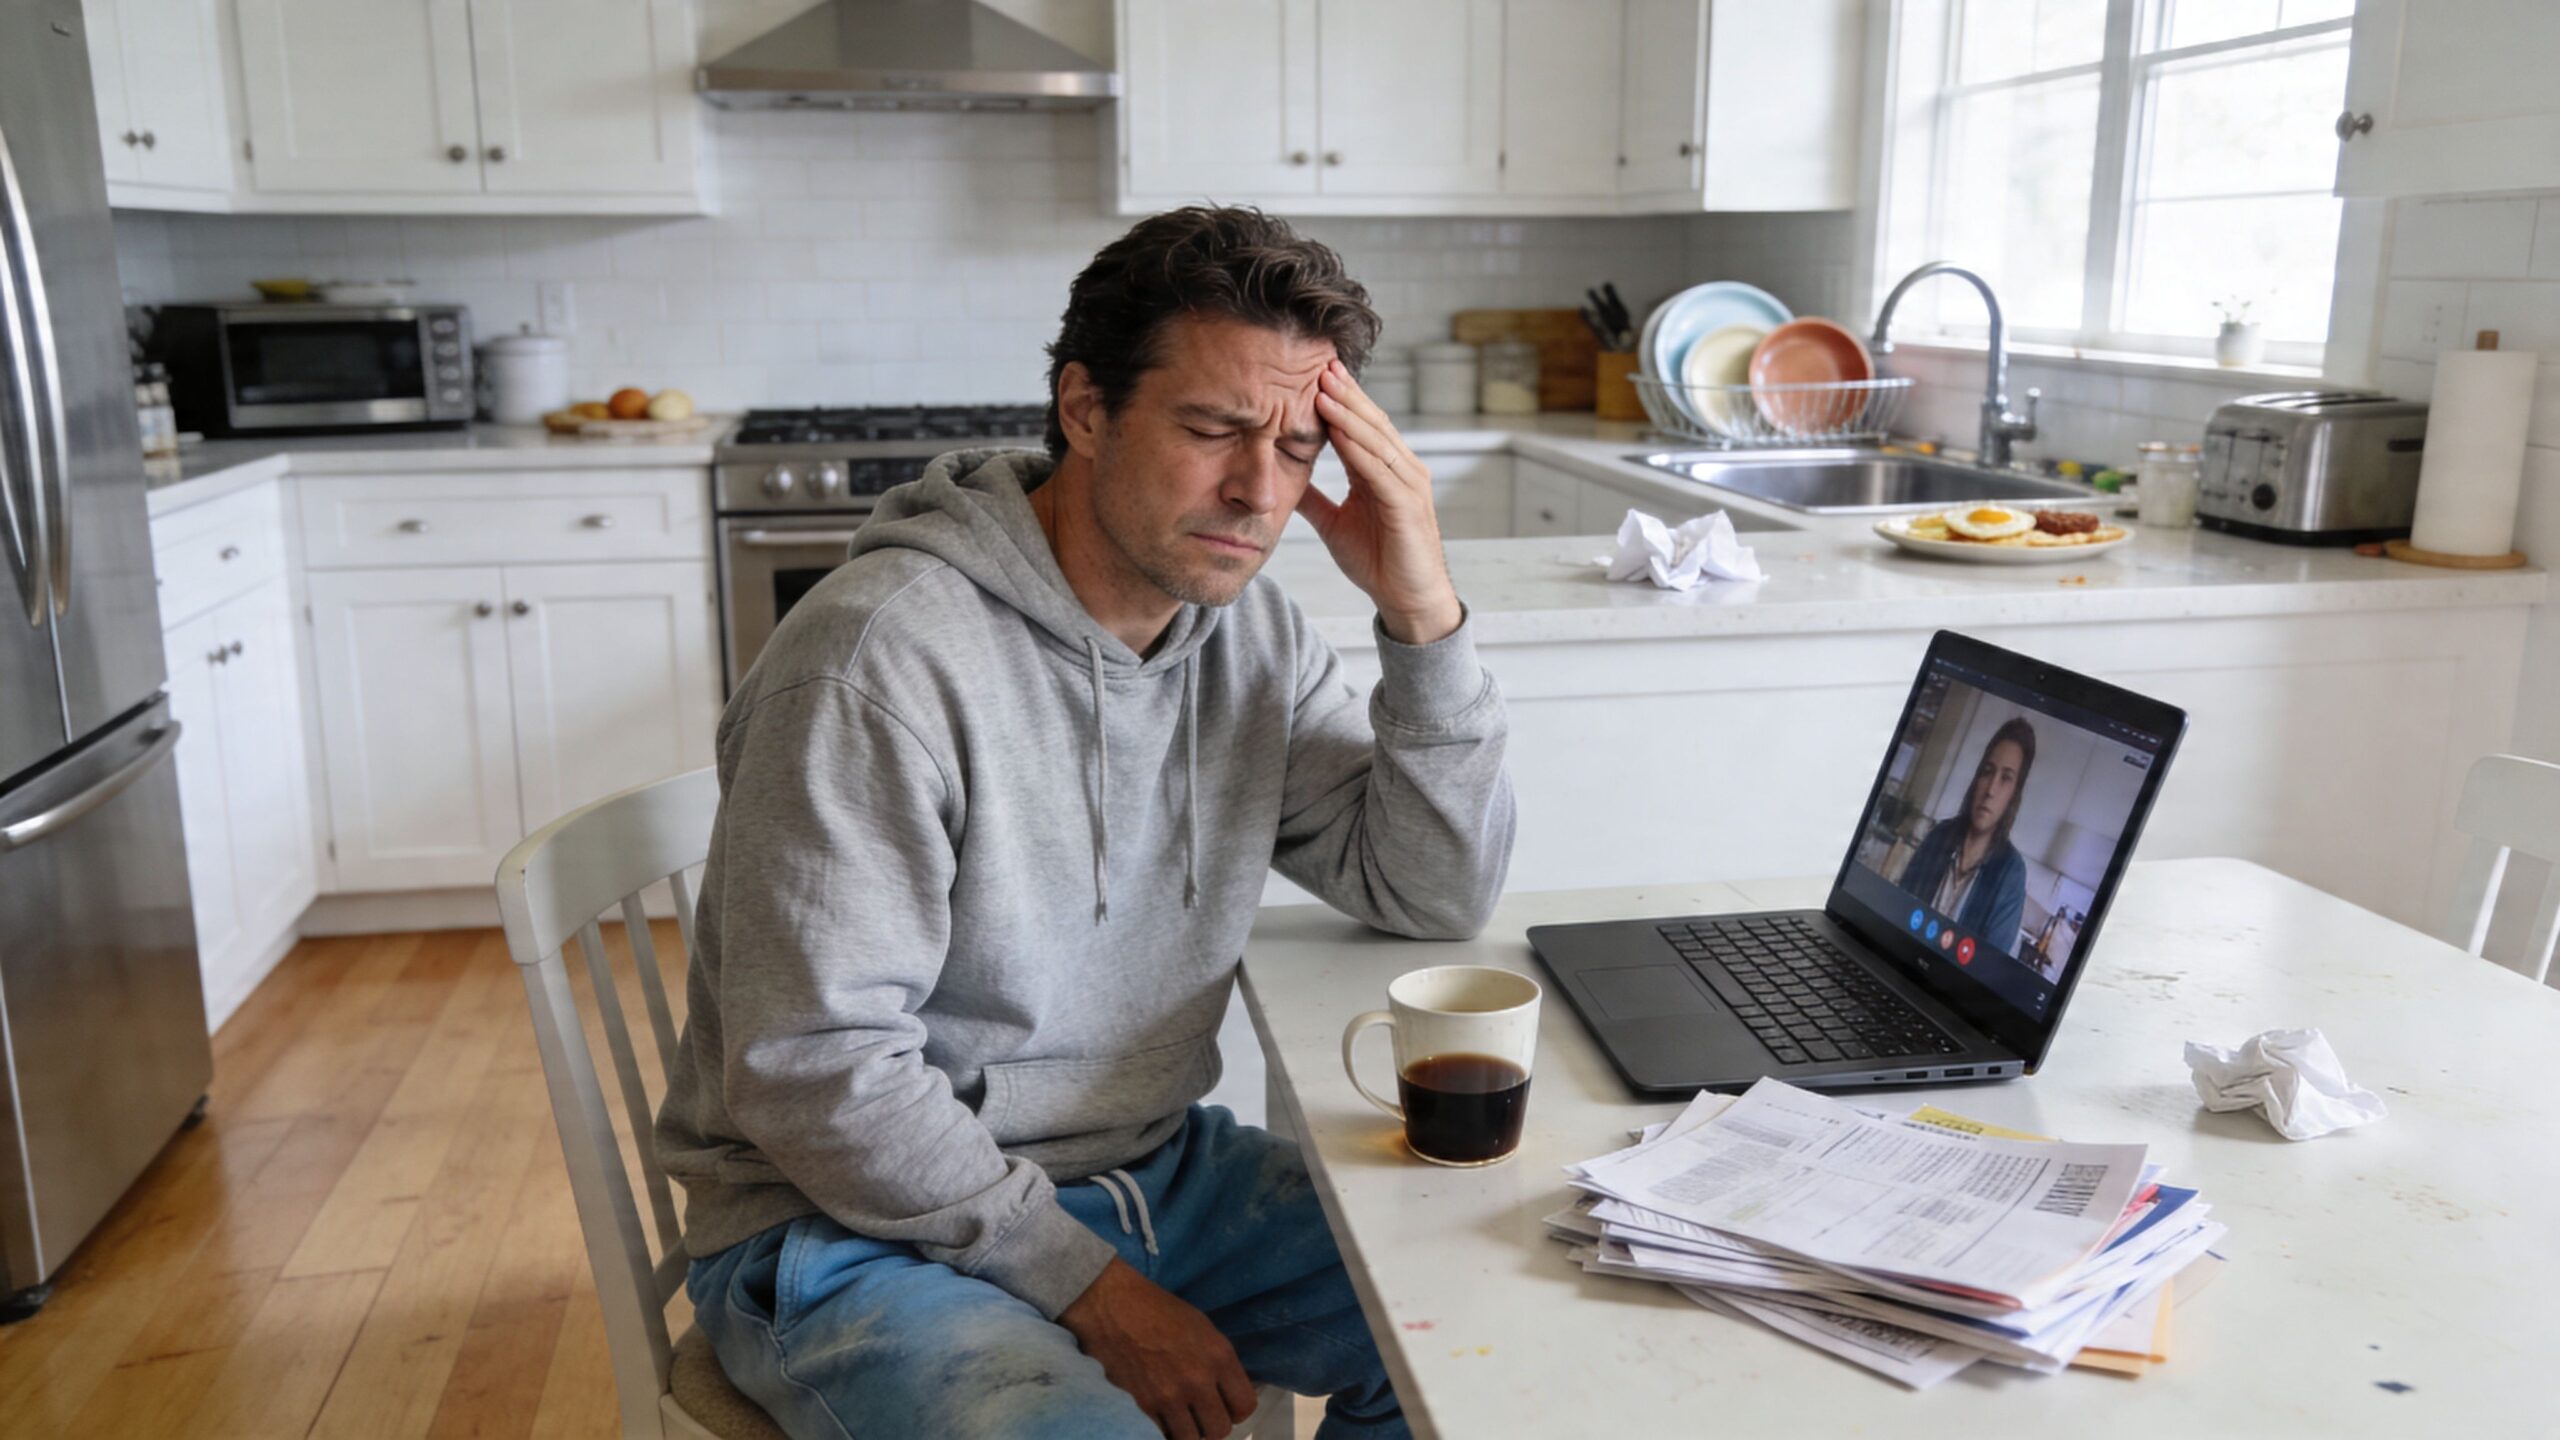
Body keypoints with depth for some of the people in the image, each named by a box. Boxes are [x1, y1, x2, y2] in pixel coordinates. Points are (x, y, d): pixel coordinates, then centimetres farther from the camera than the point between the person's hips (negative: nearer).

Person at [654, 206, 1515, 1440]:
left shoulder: (1252, 633, 1)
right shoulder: (883, 656, -22)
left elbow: (1435, 898, 1)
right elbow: (817, 1070, -22)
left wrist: (1424, 618, -12)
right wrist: (1093, 1290, -18)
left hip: (1153, 1172, 7)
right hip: (855, 1228, -6)